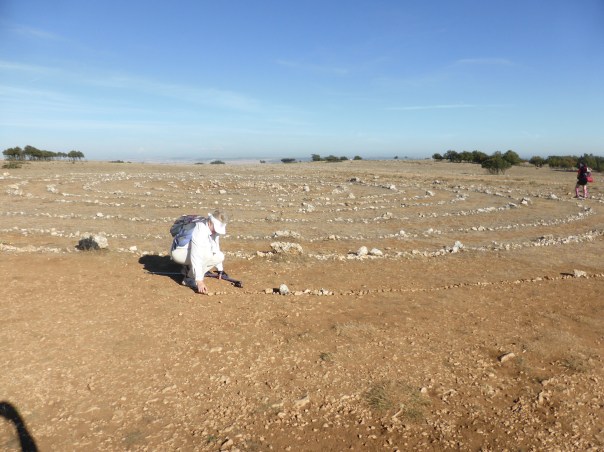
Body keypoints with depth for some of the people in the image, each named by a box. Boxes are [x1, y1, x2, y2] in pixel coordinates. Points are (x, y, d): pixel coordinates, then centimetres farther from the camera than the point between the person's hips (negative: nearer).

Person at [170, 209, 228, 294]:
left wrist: (220, 269, 13)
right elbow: (196, 257, -37)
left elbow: (216, 248, 8)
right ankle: (189, 278, -14)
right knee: (206, 254, -32)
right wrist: (199, 281, -38)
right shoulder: (199, 232, -33)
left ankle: (189, 268, 8)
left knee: (220, 256, -3)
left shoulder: (214, 228, -6)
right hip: (179, 252, -9)